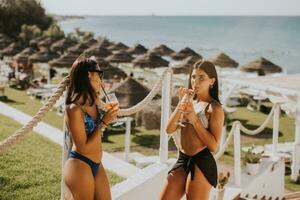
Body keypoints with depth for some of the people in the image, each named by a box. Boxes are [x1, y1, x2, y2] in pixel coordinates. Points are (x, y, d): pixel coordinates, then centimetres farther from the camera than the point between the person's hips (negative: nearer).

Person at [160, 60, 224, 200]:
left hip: (202, 163, -6)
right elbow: (169, 130, 0)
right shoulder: (189, 102, 10)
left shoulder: (215, 108, -7)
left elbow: (214, 145, -15)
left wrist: (194, 118, -18)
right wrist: (181, 104, -10)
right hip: (182, 160, 6)